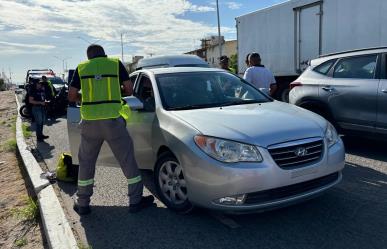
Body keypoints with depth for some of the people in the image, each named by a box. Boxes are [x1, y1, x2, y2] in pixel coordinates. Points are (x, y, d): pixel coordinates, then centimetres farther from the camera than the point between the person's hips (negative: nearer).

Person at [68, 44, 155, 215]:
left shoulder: (81, 68, 9)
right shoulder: (116, 64, 5)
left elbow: (71, 96, 8)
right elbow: (129, 90, 3)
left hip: (89, 122, 2)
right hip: (112, 120, -2)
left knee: (86, 162, 17)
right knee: (127, 159, 9)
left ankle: (82, 204, 24)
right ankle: (135, 200, 15)